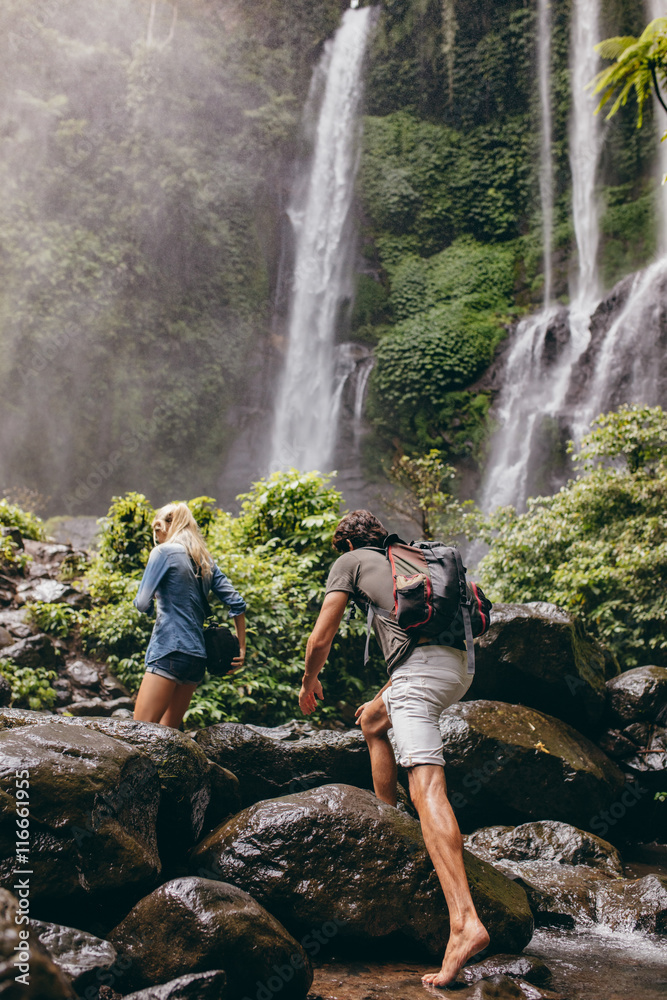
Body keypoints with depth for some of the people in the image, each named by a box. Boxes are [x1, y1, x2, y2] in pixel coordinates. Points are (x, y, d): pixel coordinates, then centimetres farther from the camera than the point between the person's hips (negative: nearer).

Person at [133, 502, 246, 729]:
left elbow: (142, 604, -7)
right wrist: (241, 649, 14)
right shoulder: (205, 561, 16)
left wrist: (157, 596, 15)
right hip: (197, 657, 8)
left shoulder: (164, 552, -3)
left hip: (169, 652, -8)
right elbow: (237, 604, 11)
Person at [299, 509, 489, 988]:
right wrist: (384, 698, 48)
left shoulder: (350, 561, 16)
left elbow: (321, 638, 9)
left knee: (427, 789, -19)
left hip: (420, 669, -8)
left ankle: (465, 922, -32)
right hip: (460, 665, 8)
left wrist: (310, 681, 29)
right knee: (373, 720, 33)